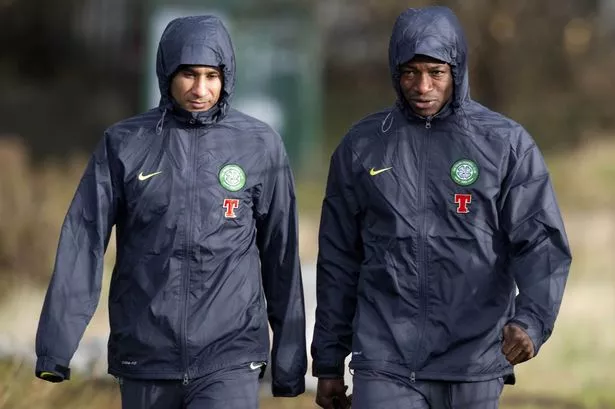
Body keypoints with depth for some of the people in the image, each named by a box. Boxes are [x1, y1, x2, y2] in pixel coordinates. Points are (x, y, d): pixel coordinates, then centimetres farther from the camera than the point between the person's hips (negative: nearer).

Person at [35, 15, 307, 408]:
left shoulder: (260, 146, 1)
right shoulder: (125, 143, 2)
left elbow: (281, 257, 6)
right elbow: (83, 243, -1)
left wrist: (290, 361, 9)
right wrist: (57, 343, -9)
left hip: (230, 360, -2)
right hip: (145, 359, 2)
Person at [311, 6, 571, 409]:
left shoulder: (507, 144, 1)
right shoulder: (363, 145, 7)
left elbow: (542, 243, -7)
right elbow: (338, 260, 12)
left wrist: (532, 319, -26)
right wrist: (329, 363, 11)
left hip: (474, 366, 0)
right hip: (385, 365, 0)